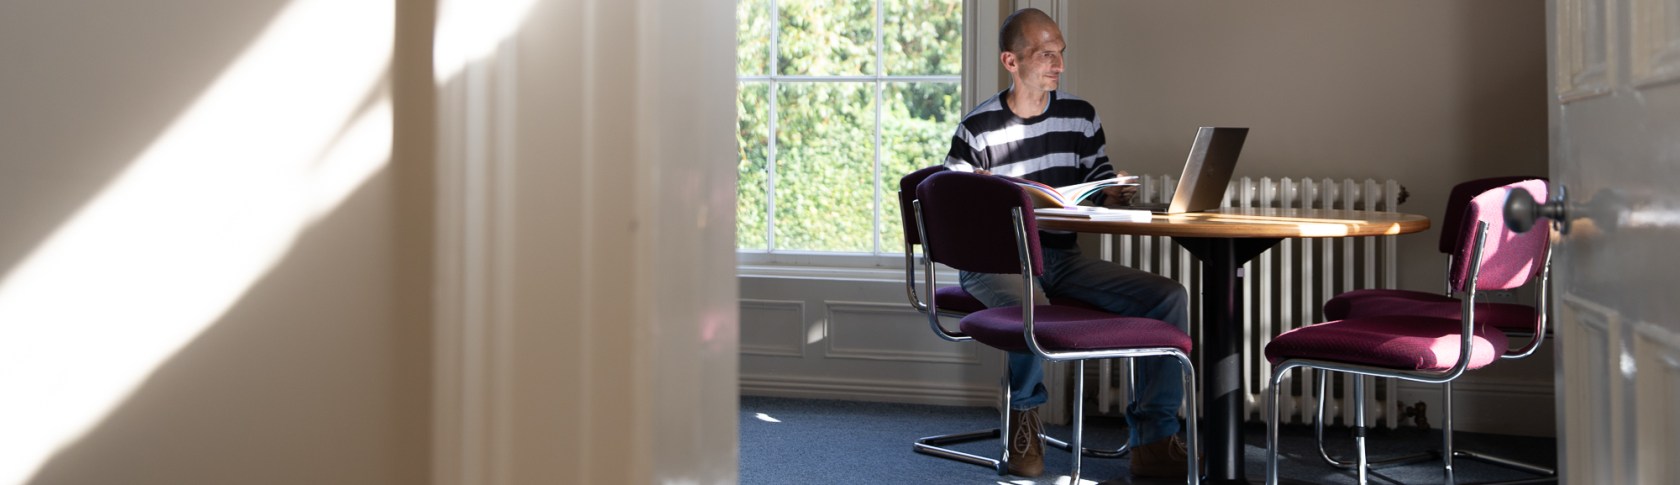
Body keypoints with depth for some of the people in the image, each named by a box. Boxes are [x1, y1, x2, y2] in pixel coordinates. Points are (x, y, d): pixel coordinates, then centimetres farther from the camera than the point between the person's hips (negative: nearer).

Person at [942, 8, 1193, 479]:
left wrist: (1115, 193, -5)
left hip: (1063, 256, 5)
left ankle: (1153, 441, -8)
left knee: (1169, 297, -14)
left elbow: (1100, 183, 18)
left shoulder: (1082, 115, 10)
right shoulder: (977, 129, -3)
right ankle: (1024, 418, -4)